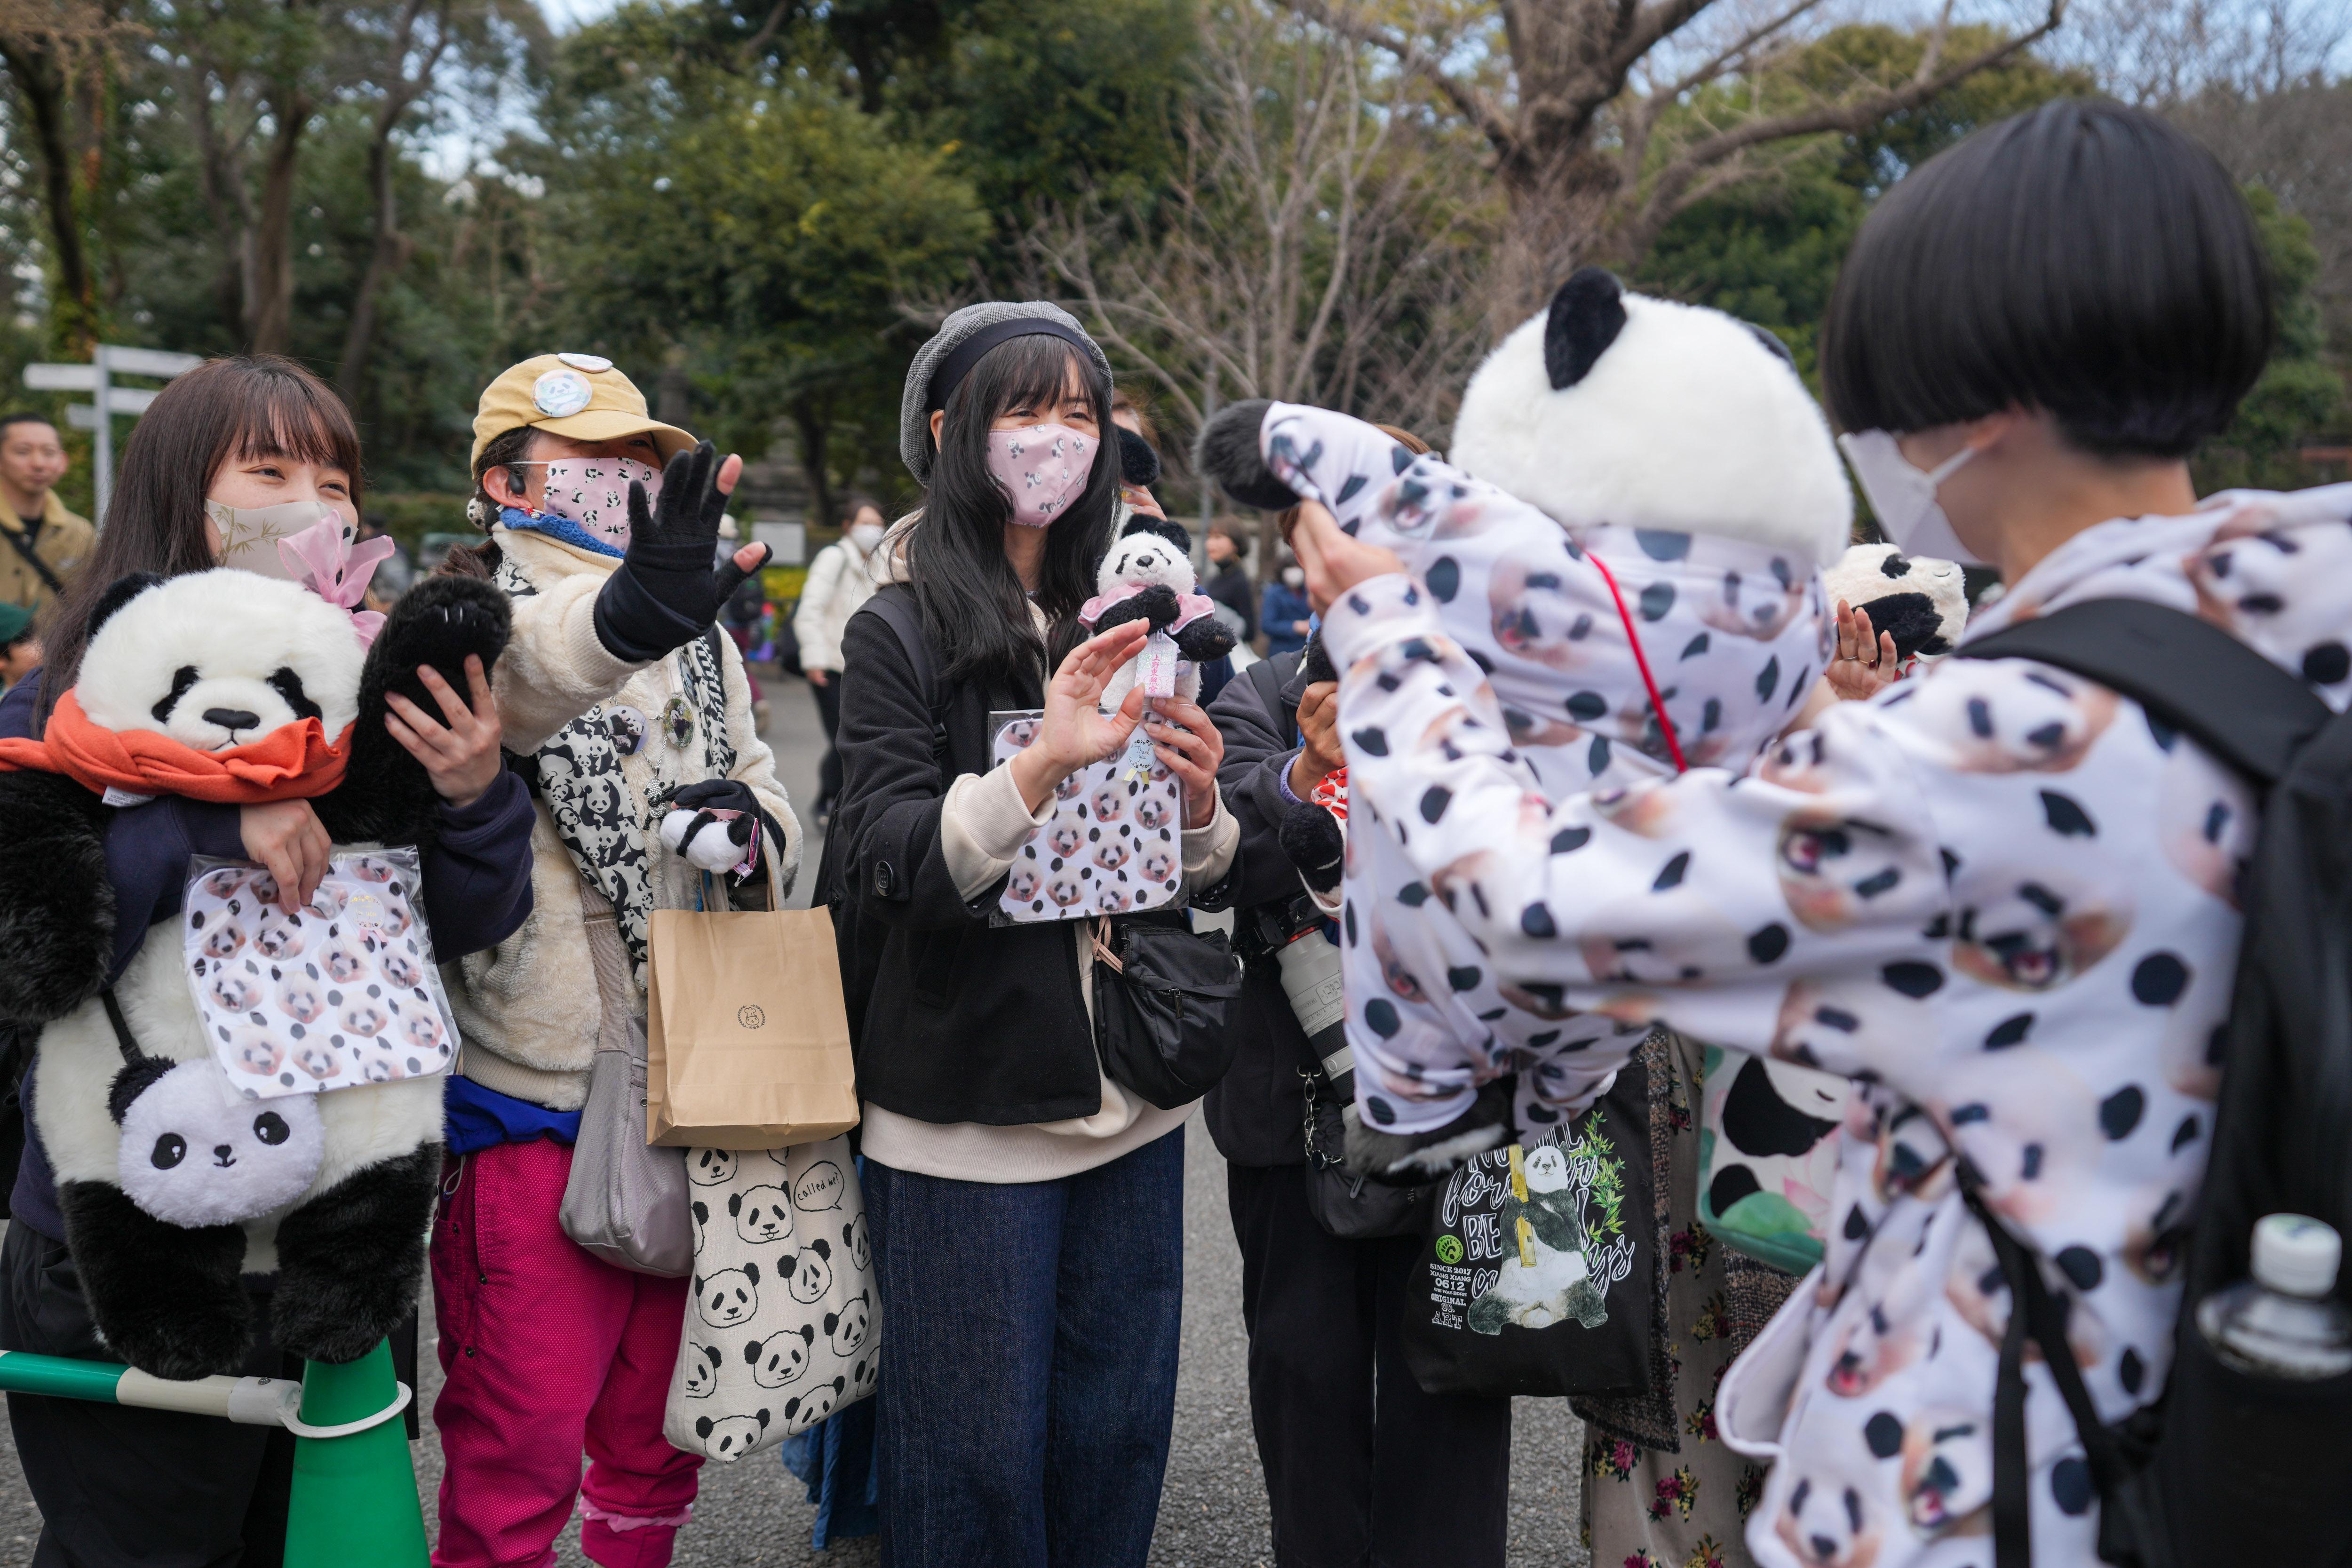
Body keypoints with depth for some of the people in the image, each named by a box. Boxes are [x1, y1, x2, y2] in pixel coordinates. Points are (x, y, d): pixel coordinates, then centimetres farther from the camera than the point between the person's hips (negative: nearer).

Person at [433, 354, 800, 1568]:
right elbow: (509, 679, -34)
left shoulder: (697, 636, 13)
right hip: (535, 1112, -6)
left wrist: (750, 834, -8)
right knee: (519, 1446, 2)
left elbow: (761, 786, 17)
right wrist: (627, 613, -57)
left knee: (661, 1423, 20)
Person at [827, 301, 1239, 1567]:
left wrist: (1200, 810, -9)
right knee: (980, 1443, 6)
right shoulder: (900, 634, -5)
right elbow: (889, 863, -17)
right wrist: (1043, 767, -31)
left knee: (1117, 1429, 14)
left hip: (1130, 1101, 5)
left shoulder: (1122, 629, 10)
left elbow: (1198, 883, 14)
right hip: (969, 1116, -5)